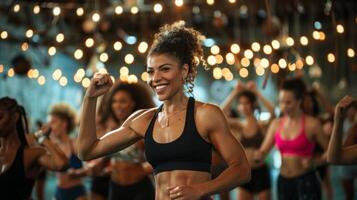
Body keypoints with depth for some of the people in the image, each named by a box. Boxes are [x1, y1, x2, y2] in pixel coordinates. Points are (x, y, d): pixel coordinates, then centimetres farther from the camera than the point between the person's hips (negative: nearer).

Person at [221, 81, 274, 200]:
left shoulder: (262, 125, -4)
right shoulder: (238, 127, 2)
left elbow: (272, 111, -23)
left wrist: (256, 92, -18)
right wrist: (235, 93, -13)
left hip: (260, 171, -2)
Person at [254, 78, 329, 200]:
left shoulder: (312, 124, -8)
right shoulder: (276, 124, 7)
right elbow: (263, 151, 4)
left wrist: (314, 162, -17)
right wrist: (257, 155, -17)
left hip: (306, 182, -5)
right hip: (283, 181, 5)